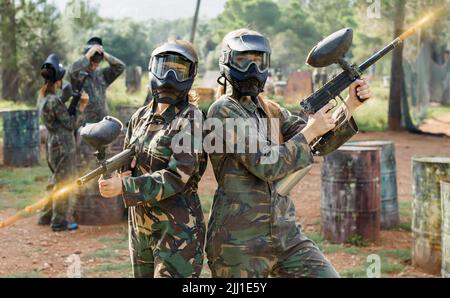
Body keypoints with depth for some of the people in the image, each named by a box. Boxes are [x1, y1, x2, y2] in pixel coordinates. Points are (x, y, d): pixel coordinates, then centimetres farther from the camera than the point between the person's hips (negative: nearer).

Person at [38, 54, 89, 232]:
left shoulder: (44, 97, 8)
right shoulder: (55, 101, -20)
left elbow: (63, 114, 8)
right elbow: (70, 124, -13)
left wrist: (78, 101, -2)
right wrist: (81, 107, -5)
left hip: (54, 144, 9)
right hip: (63, 145, -9)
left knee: (56, 181, 21)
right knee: (63, 184, 0)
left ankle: (46, 216, 29)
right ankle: (59, 222, 7)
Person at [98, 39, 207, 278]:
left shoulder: (190, 119, -12)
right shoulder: (141, 116, 8)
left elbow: (177, 177, -20)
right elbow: (127, 159, 18)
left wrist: (124, 187, -26)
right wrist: (122, 175, -6)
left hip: (177, 229, -7)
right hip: (140, 225, 7)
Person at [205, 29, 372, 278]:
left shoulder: (271, 111, 13)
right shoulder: (223, 111, -11)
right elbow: (266, 165, -19)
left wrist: (350, 105, -8)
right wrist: (310, 131, -13)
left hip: (287, 236, 7)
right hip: (239, 244, -7)